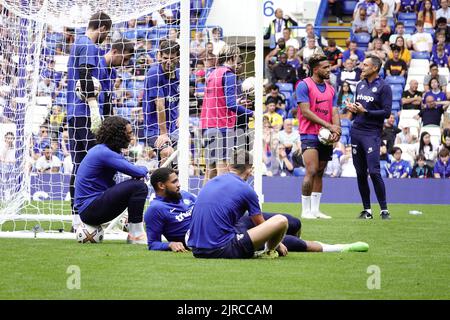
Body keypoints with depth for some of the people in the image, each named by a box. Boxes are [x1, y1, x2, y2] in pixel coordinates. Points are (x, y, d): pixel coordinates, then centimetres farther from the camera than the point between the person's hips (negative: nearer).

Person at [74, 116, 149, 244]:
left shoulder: (101, 150, 13)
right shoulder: (104, 153, -18)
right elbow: (138, 172, -20)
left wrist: (141, 170, -1)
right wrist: (145, 169, 4)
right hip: (90, 209, -10)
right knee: (138, 186, -20)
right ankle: (136, 236, -15)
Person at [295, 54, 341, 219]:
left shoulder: (330, 89, 15)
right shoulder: (304, 85, -6)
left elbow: (334, 112, 11)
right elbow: (305, 111, -12)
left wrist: (336, 129, -10)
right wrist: (328, 125, -14)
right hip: (309, 135, -7)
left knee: (319, 173, 8)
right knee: (311, 171, -15)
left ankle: (315, 209, 13)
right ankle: (305, 210, -10)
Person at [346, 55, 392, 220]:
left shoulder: (383, 87, -5)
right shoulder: (360, 85, 16)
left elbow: (386, 112, -10)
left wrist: (365, 112, -16)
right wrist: (353, 109, 3)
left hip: (372, 133, -7)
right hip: (356, 131, 7)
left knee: (374, 171, -14)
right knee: (360, 173, 5)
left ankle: (384, 210, -6)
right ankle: (367, 210, 11)